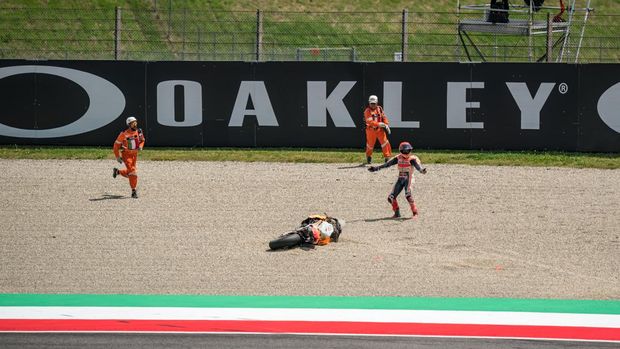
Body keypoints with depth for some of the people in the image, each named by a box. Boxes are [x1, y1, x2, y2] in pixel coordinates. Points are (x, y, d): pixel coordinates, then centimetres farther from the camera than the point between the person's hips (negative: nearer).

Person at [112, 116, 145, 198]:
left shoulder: (138, 132, -4)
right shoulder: (124, 134, -19)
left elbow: (142, 140, 16)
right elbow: (116, 145, -9)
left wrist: (140, 146, -7)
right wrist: (117, 157, -10)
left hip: (134, 154, 6)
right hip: (126, 154, -6)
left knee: (129, 172, 15)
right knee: (132, 171, -18)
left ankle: (117, 171, 45)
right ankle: (133, 191, -12)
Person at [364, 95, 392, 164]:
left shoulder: (379, 109, 3)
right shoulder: (367, 111, -14)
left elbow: (384, 117, 10)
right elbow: (370, 121, -25)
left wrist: (386, 125, -2)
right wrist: (379, 124, -33)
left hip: (380, 129, 3)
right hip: (371, 130, -3)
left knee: (385, 142, -11)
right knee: (370, 144, 11)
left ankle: (387, 157, -9)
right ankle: (368, 156, 37)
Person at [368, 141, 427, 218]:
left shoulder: (412, 159, -8)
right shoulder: (398, 158, 6)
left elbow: (417, 165, -26)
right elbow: (388, 164, 8)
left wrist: (421, 170, -49)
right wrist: (376, 168, 6)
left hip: (408, 179, -6)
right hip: (400, 179, 6)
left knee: (408, 195, -25)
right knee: (391, 197, 3)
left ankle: (415, 212, -15)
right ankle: (397, 213, 20)